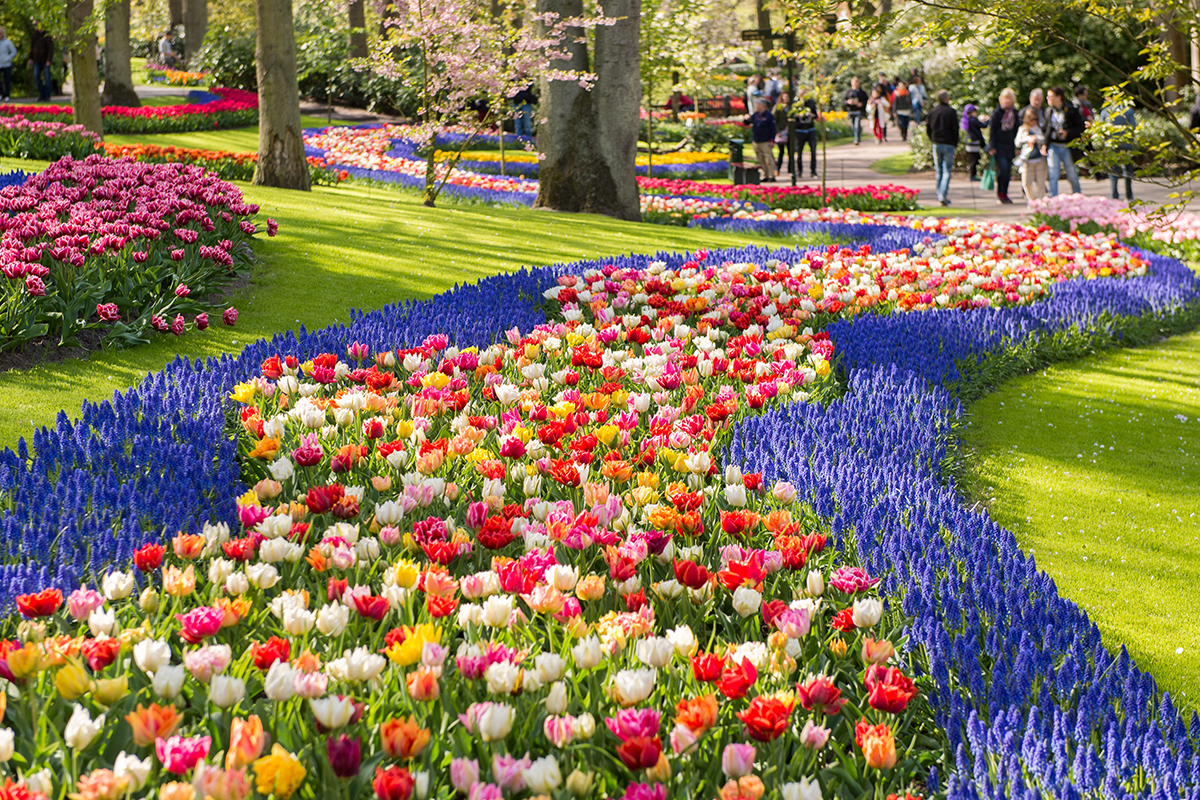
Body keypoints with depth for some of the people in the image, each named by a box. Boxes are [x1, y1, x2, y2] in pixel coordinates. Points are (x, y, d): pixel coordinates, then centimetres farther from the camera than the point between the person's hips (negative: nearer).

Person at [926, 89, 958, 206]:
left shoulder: (932, 112, 4)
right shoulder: (950, 112, -9)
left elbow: (928, 129, 7)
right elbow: (955, 129, -8)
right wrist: (955, 143, 5)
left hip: (936, 144, 4)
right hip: (948, 144, -4)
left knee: (938, 171, 12)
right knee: (947, 171, -4)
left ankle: (940, 196, 15)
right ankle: (943, 195, -18)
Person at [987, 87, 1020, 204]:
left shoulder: (1014, 114, 12)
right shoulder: (997, 113, -4)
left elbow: (1016, 130, 18)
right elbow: (992, 130, -5)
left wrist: (1017, 146, 14)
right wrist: (992, 146, -11)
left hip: (1009, 146, 5)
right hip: (999, 145, -5)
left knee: (1008, 170, 2)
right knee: (1002, 167, -15)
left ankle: (1004, 194, 10)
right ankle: (1000, 194, -5)